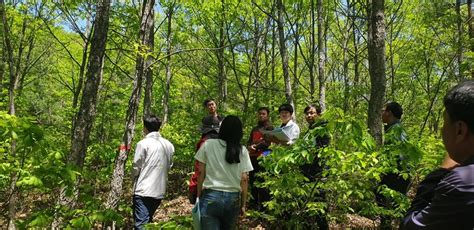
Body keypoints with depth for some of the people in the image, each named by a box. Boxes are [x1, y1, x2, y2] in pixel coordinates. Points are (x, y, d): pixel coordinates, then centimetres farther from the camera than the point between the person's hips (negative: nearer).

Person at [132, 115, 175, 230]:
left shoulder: (143, 143, -9)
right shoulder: (169, 145, 5)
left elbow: (136, 168, -7)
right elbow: (169, 165, 8)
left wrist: (134, 179, 13)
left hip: (143, 191, -6)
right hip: (160, 191, 6)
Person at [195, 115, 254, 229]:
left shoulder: (208, 145, -1)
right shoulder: (242, 151, 2)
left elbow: (201, 173, 0)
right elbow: (244, 179, 1)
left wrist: (199, 196, 9)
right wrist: (243, 204, 9)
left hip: (211, 196, -2)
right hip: (233, 198, 3)